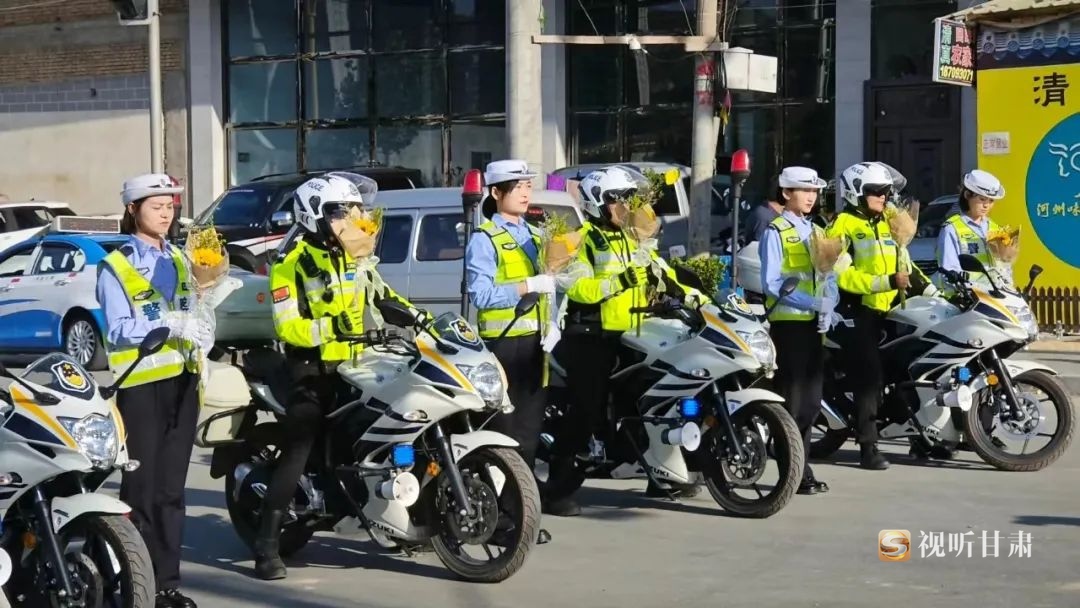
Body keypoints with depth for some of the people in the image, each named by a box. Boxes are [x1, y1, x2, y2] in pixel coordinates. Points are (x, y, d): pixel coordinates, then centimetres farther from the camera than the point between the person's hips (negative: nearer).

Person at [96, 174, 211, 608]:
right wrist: (169, 325, -23)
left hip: (181, 380, 6)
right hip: (142, 384, -6)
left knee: (171, 489, 10)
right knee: (142, 487, -6)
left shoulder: (177, 260, 16)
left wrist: (198, 336, -2)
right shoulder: (115, 266, -4)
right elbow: (118, 330, -13)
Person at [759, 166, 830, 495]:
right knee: (793, 400, -6)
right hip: (788, 322, -7)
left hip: (814, 322, 7)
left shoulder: (814, 231, 18)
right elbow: (772, 283, -13)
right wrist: (812, 302, -19)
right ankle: (797, 473, -3)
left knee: (811, 400, 9)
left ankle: (800, 469, 16)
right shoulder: (776, 231, -5)